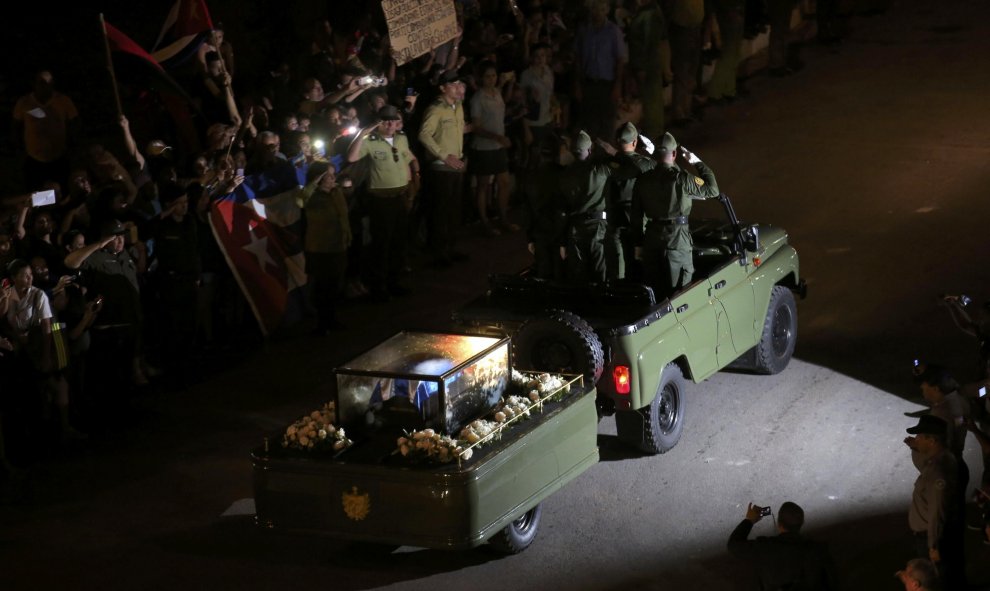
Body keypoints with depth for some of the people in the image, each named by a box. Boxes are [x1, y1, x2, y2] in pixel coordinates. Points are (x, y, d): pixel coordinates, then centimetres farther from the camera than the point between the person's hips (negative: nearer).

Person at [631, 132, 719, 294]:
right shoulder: (681, 178, -12)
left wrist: (638, 244, 15)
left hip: (651, 238, 5)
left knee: (652, 288, 12)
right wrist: (698, 163, 6)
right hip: (677, 238, -5)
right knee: (678, 290, 0)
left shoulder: (643, 180, 3)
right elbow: (712, 190, -2)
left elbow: (636, 216, 7)